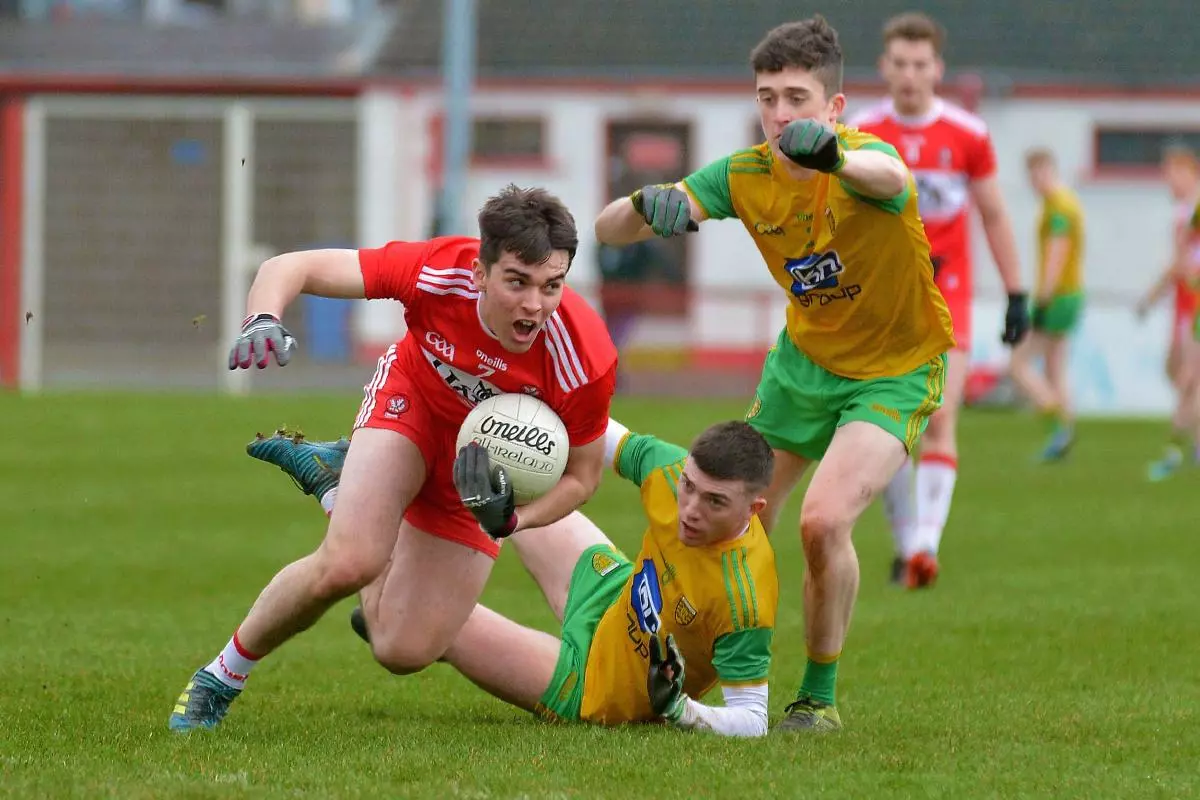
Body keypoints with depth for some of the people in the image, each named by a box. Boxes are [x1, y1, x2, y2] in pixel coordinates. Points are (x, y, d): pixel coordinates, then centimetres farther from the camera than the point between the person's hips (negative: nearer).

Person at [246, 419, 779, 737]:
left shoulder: (744, 604, -43)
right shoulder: (672, 471, -25)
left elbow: (752, 720, -36)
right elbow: (597, 435, -7)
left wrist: (681, 710, -52)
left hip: (590, 687, -6)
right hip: (610, 590, 6)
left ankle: (332, 488, 25)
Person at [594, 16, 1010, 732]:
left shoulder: (863, 156, -28)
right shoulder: (744, 175, -13)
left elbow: (891, 178, -56)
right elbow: (609, 229, -19)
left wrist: (834, 157, -80)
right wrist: (648, 205, -44)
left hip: (896, 371, -5)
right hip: (804, 358, 5)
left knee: (824, 521, -23)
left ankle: (820, 699, -3)